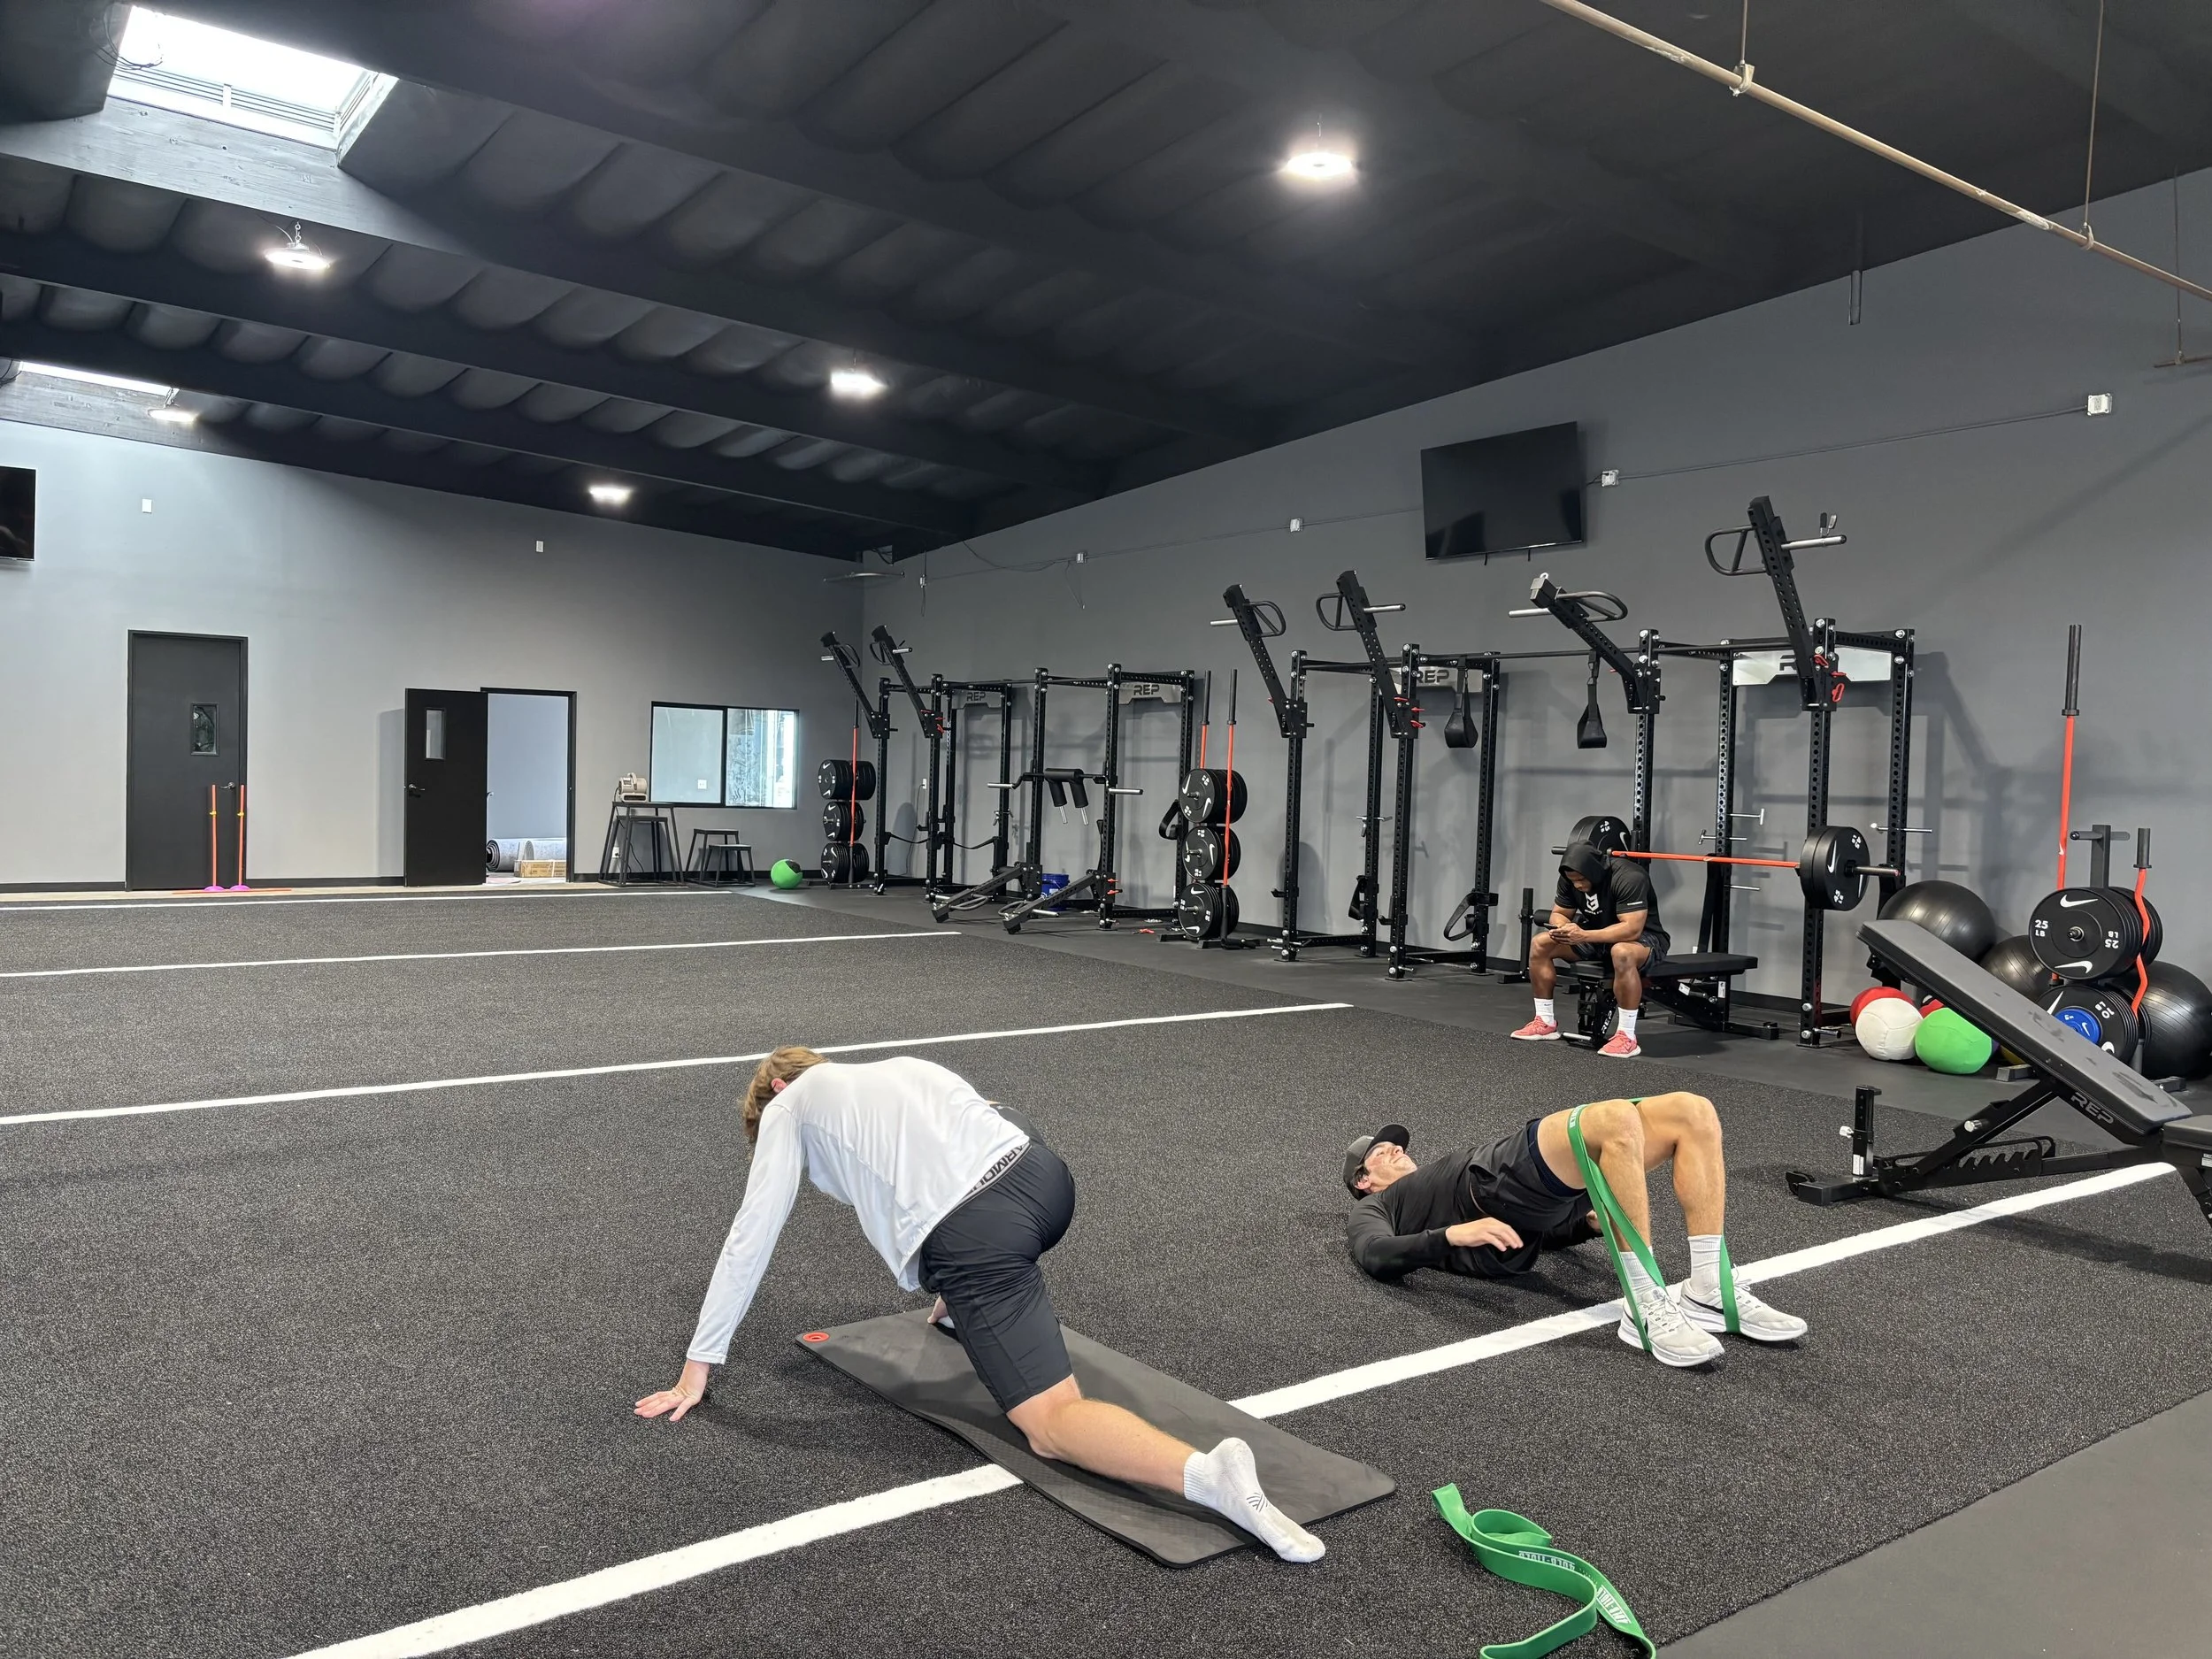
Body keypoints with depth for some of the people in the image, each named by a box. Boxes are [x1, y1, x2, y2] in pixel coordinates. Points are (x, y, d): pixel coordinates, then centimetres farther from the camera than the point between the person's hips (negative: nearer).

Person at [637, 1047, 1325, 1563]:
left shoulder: (789, 1104, 19)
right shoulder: (895, 1067, 35)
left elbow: (750, 1237, 16)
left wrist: (698, 1365, 23)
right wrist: (960, 1290, 58)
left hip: (978, 1236, -7)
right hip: (1041, 1174, 7)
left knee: (1052, 1425, -10)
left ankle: (1208, 1473, -33)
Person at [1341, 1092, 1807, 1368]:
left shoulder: (1436, 1178, 42)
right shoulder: (1373, 1209, 23)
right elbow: (1376, 1256, -3)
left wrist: (1591, 1219, 12)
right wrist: (1450, 1234, -19)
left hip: (1551, 1197, 7)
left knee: (1694, 1114, -12)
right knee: (1616, 1118, -33)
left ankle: (1709, 1293, -14)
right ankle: (1647, 1310, -33)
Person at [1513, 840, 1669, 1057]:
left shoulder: (1629, 878, -30)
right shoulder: (1570, 878, -8)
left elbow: (1632, 929, -35)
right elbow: (1559, 913, 1)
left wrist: (1583, 936, -43)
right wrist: (1562, 927, -24)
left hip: (1643, 938, -7)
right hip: (1597, 935, 7)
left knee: (1622, 953, -42)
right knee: (1539, 944, -8)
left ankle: (1627, 1037, -32)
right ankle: (1545, 1022, 0)